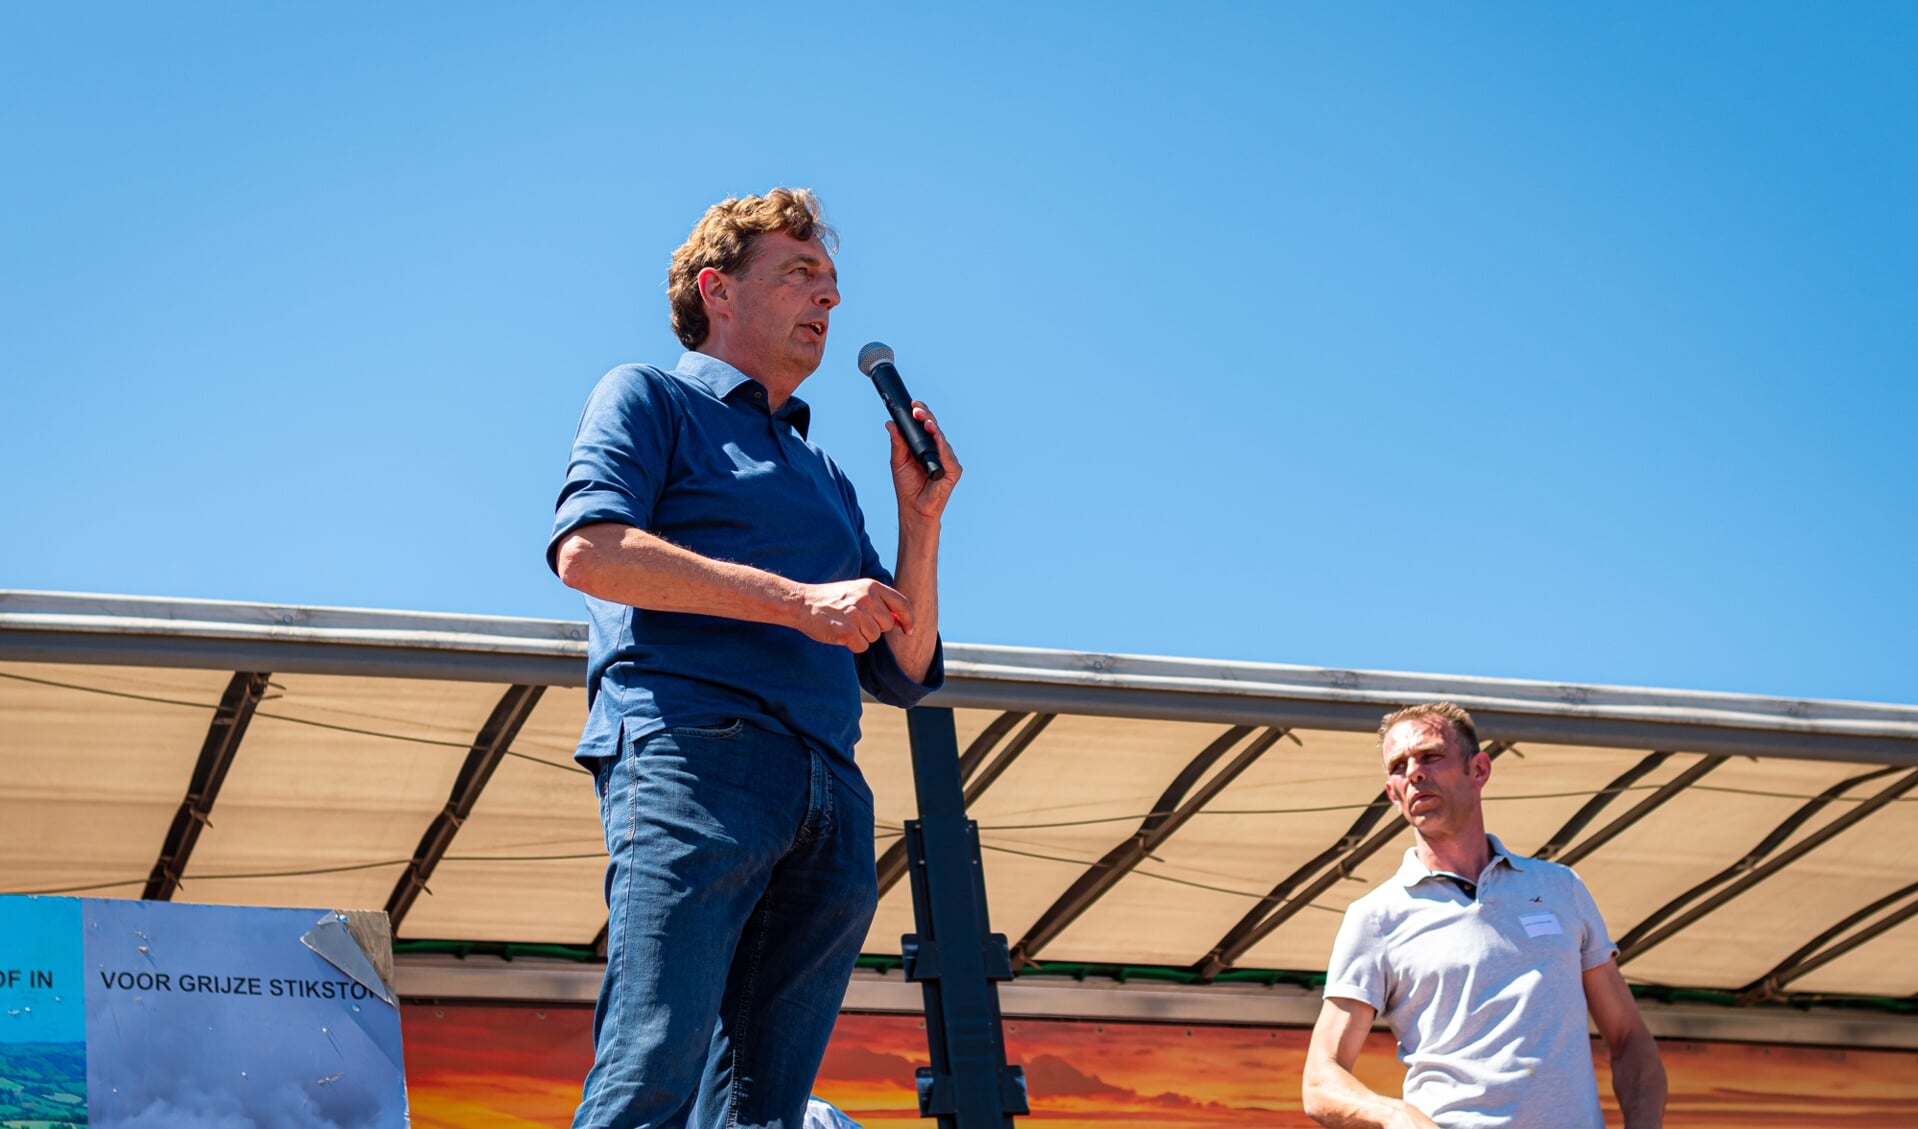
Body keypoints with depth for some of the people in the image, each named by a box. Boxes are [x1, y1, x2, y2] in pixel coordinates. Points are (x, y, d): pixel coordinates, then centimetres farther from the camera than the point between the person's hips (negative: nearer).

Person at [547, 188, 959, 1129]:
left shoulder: (825, 478, 33)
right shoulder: (651, 397, 15)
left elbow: (903, 673, 28)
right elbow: (588, 549, -6)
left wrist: (921, 517, 17)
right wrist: (796, 601, -9)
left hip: (829, 797, 7)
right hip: (691, 747, -6)